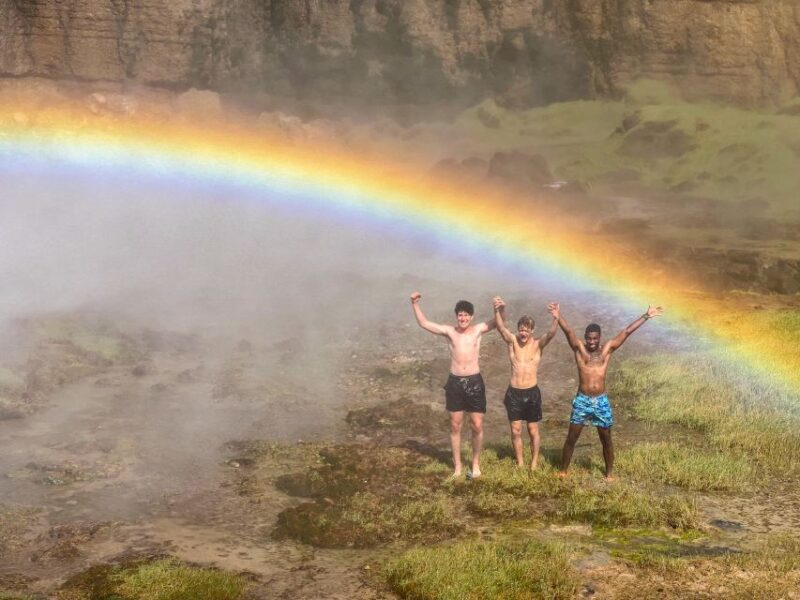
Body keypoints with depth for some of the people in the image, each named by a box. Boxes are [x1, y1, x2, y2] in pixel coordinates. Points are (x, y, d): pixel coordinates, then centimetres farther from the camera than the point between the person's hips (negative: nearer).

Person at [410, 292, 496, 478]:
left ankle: (476, 464, 18)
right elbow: (424, 323, 1)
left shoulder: (478, 330, 2)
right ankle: (457, 465, 17)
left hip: (474, 381, -1)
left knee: (477, 426, 2)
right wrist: (415, 304, -8)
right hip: (455, 382, 1)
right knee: (455, 426, 6)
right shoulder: (449, 331, 2)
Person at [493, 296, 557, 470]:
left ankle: (534, 463, 24)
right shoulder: (512, 342, -3)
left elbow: (551, 333, -24)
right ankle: (520, 462, 24)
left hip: (532, 392, -1)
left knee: (533, 431, 10)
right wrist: (498, 310, -38)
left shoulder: (538, 344, -5)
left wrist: (556, 317, -42)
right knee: (516, 431, 8)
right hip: (514, 393, 1)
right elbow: (501, 327, -20)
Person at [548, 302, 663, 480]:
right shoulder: (579, 348, -2)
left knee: (606, 439, 10)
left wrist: (646, 316, -5)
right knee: (571, 438, 4)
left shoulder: (607, 349, 2)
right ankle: (563, 470, 17)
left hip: (601, 401, 1)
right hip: (582, 401, -1)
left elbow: (627, 331, -2)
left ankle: (609, 472, 25)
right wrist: (558, 316, -37)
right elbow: (568, 331, -19)